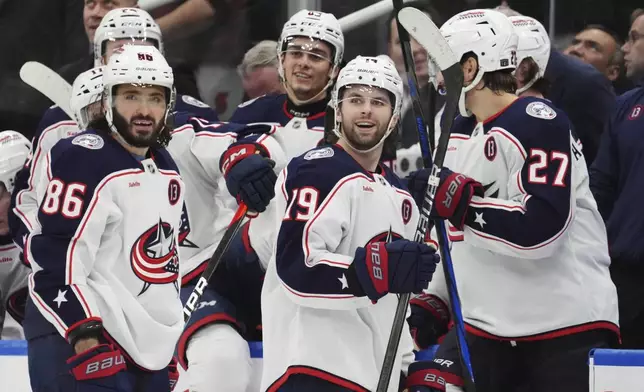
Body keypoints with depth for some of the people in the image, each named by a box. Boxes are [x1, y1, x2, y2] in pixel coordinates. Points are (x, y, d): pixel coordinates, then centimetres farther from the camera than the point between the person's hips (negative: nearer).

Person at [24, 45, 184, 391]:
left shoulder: (167, 171, 15)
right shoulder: (83, 158, -12)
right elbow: (54, 256, -18)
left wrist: (168, 344, 22)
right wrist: (83, 332, -24)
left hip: (145, 346, 9)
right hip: (71, 336, -9)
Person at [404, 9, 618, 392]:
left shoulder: (539, 123, -14)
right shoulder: (456, 135, 13)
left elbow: (541, 228, -25)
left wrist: (458, 201, -25)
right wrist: (433, 301, 17)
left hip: (567, 327, -7)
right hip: (486, 325, 8)